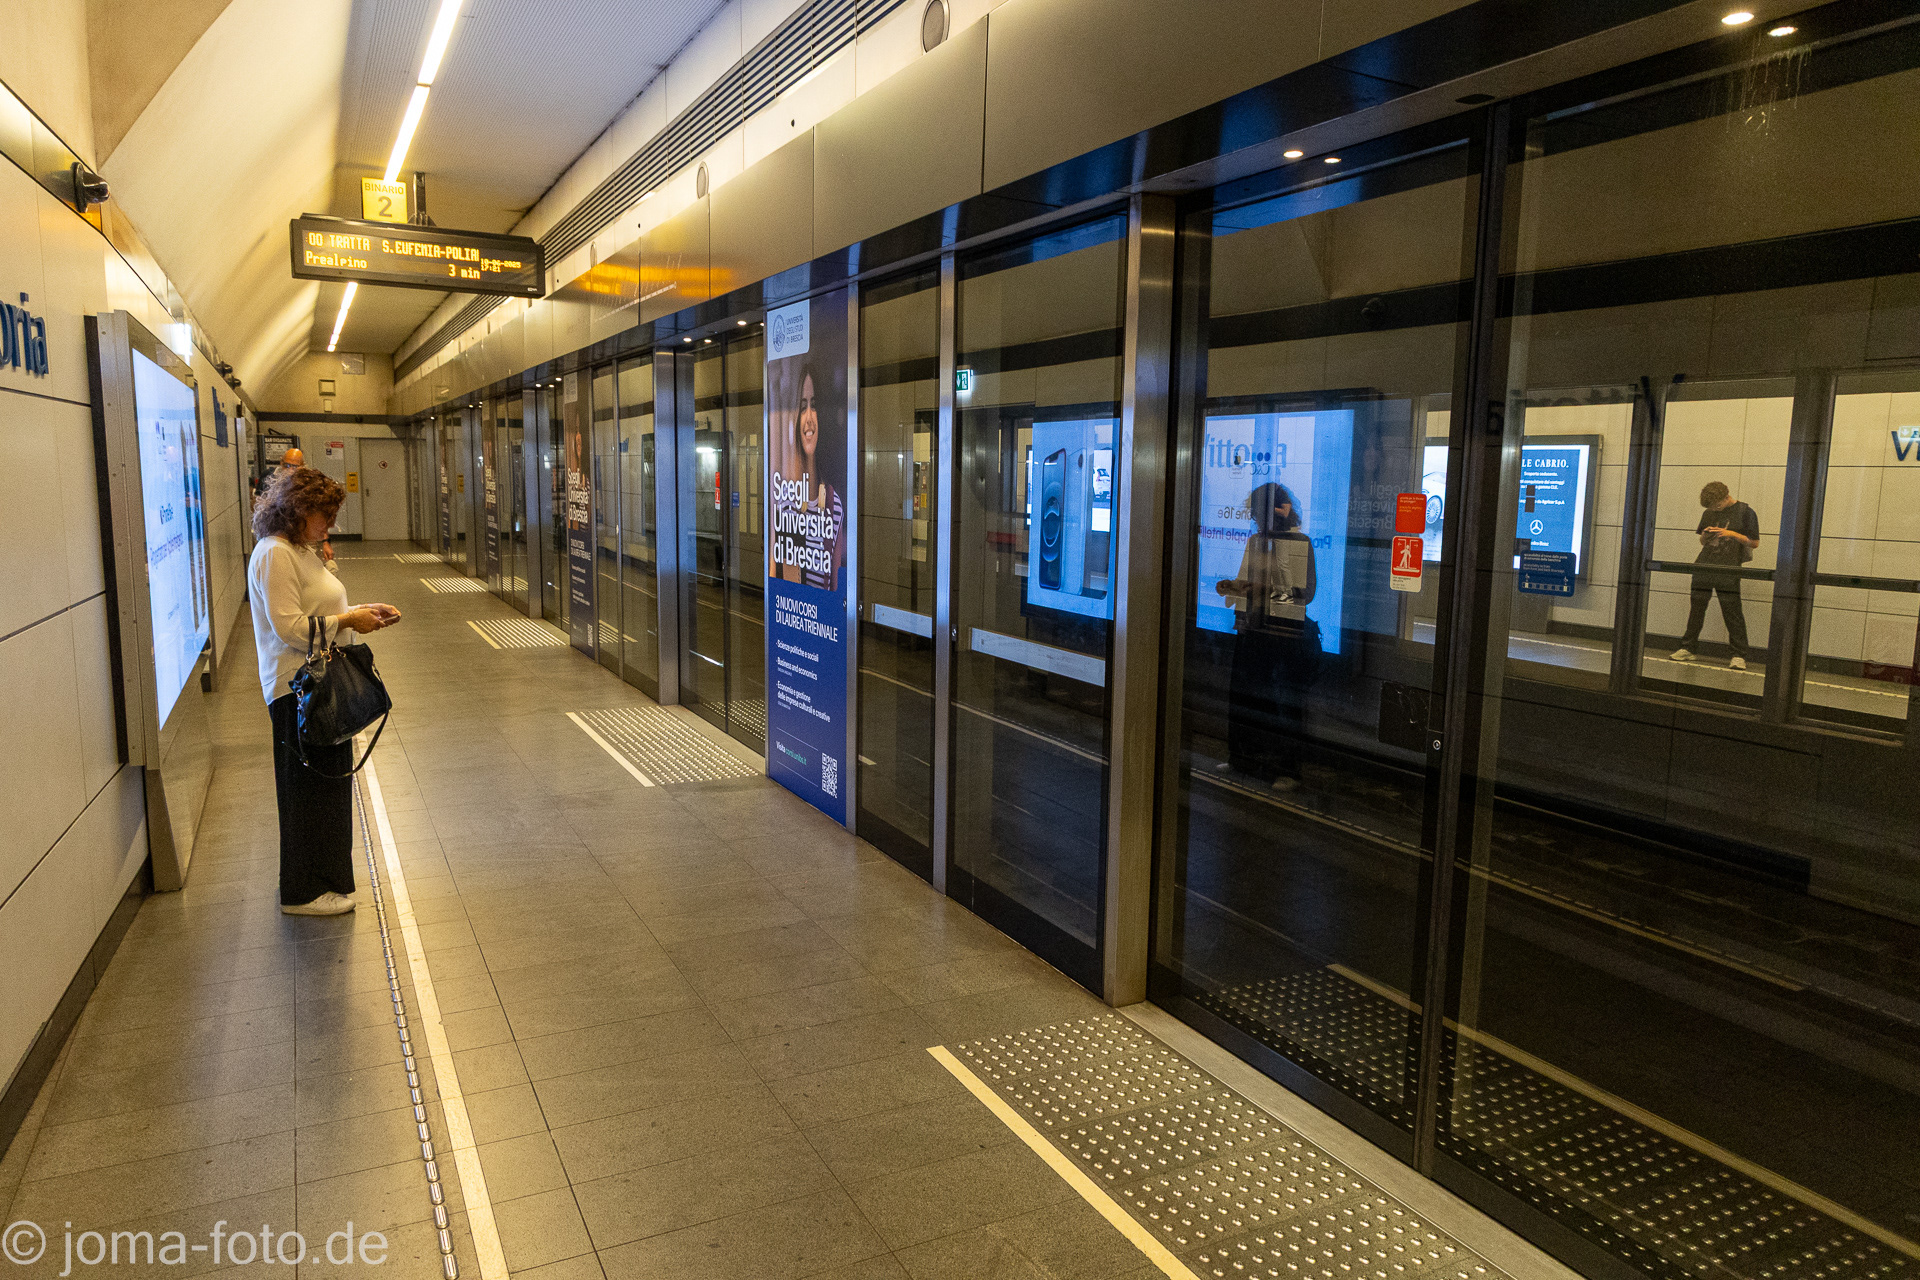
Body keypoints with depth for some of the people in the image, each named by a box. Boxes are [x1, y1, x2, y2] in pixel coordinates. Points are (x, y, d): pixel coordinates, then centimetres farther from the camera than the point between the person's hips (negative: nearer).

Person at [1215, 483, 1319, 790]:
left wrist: (1267, 591, -24)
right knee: (1242, 695, 12)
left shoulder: (1301, 543, -8)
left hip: (1287, 634, -7)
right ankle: (1242, 758, 26)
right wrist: (1230, 587, 2)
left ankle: (1286, 769, 7)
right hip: (1251, 629, 7)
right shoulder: (1254, 541, 13)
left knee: (1287, 702, -1)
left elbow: (1304, 593, -15)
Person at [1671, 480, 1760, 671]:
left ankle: (1739, 655, 0)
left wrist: (1732, 534, -13)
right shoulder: (1708, 514, 14)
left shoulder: (1745, 512, 0)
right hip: (1704, 567, 5)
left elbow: (1754, 542, 0)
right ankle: (1687, 648, 13)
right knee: (1697, 607, 7)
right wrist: (1705, 536, -2)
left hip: (1728, 570, -5)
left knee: (1732, 611, -4)